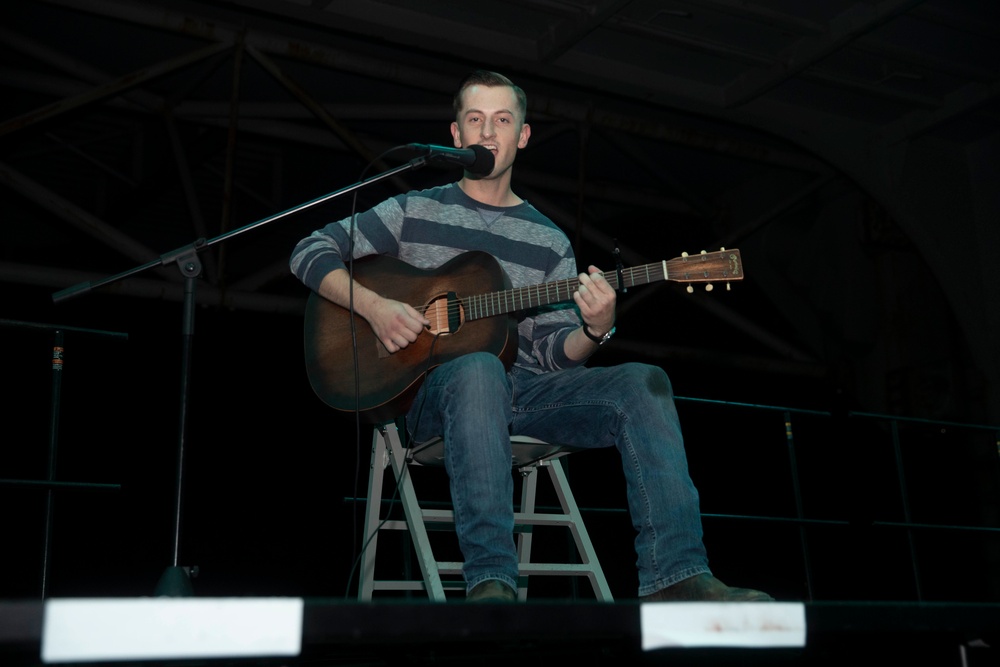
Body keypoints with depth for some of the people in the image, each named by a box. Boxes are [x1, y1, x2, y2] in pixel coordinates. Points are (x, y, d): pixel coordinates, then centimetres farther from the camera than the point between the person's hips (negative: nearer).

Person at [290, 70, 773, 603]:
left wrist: (595, 330, -13)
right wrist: (374, 306, -11)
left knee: (643, 383, -20)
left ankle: (675, 578, -28)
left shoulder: (549, 243, 16)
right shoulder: (416, 212, 10)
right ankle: (490, 584, -42)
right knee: (480, 368, -40)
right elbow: (312, 251, 5)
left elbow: (553, 352, 9)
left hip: (525, 391, 4)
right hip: (433, 389, -3)